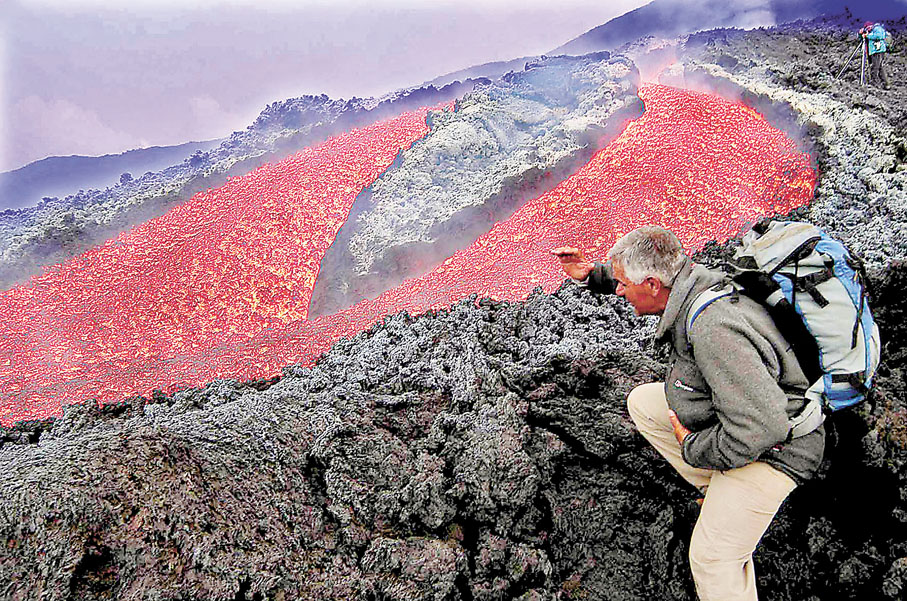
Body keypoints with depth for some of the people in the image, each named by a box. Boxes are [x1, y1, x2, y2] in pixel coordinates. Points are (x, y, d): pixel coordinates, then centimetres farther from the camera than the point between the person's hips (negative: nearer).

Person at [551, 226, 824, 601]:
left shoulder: (713, 330, -37)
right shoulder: (692, 279, -7)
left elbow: (761, 427, -39)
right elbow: (641, 278, 18)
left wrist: (695, 448, -22)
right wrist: (591, 274, 5)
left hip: (773, 447, -10)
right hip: (733, 408, 10)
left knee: (712, 559, -10)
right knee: (642, 402, 15)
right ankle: (717, 492, 18)